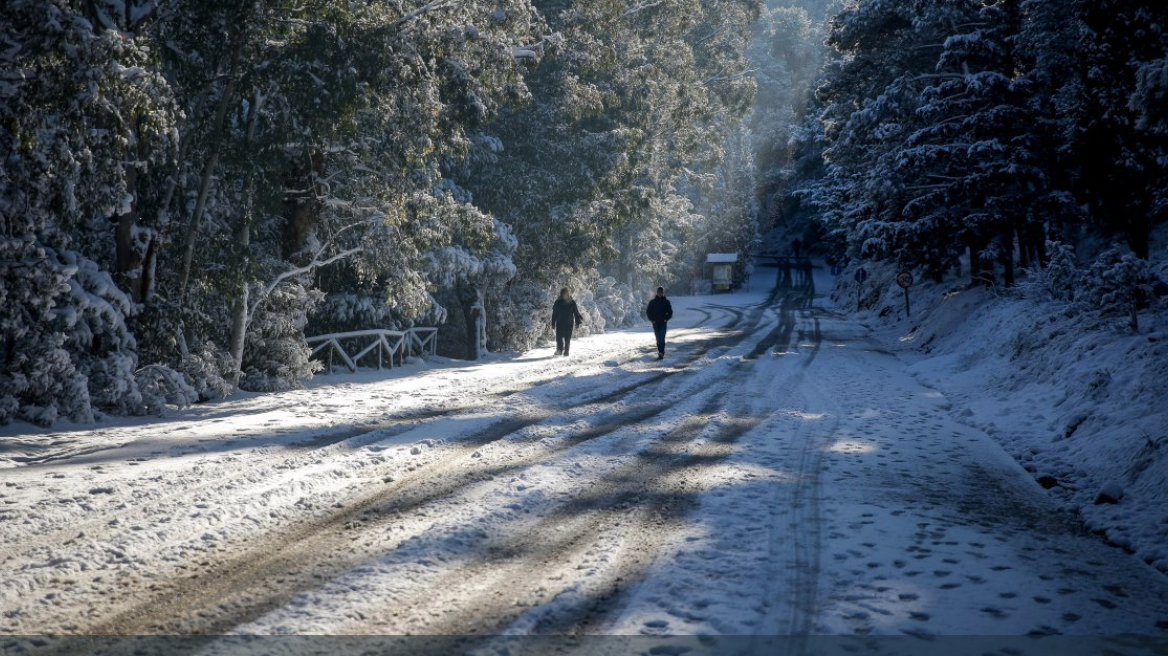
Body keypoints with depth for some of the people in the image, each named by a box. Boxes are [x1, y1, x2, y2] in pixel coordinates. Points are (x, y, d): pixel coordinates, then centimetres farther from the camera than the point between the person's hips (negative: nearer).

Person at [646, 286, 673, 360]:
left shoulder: (666, 302, 3)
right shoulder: (652, 302, 4)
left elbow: (670, 313, 7)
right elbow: (648, 312, 8)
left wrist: (666, 319, -8)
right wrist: (652, 319, -4)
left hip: (663, 323, -2)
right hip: (655, 323, 2)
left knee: (661, 339, -14)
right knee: (658, 339, 7)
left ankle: (661, 353, -18)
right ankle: (661, 353, 18)